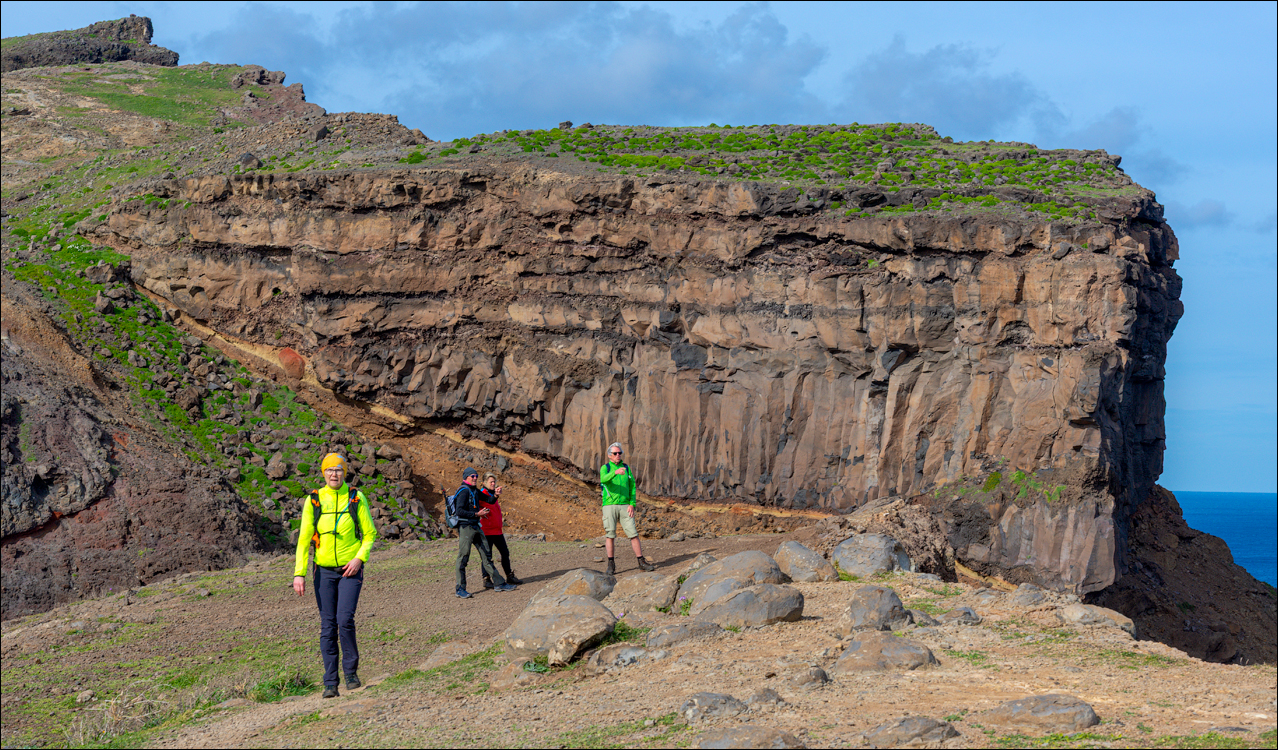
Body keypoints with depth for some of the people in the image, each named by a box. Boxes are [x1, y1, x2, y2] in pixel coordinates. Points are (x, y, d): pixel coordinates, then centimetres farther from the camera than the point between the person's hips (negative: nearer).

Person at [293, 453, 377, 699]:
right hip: (324, 571, 1)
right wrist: (299, 573, -5)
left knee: (345, 620, -15)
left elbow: (370, 534, 4)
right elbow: (304, 539, 2)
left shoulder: (356, 498, -1)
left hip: (351, 570, -1)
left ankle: (351, 672, 4)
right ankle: (330, 684, 6)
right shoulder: (313, 501, 1)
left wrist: (359, 559, -13)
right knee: (328, 627, 2)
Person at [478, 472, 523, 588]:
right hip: (487, 530, -9)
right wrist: (495, 495, -51)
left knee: (505, 552, 13)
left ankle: (510, 577, 23)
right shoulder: (483, 494, -10)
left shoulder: (492, 493, 18)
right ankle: (486, 580, 0)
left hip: (497, 530, 9)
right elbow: (489, 501, -35)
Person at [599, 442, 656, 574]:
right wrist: (615, 472, -43)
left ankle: (642, 563, 2)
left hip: (624, 506, 3)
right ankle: (611, 565, 1)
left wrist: (632, 504, -4)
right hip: (609, 505, -3)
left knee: (633, 533, -2)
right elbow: (603, 479, -23)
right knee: (610, 535, -4)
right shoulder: (605, 468, 1)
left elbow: (632, 487, 9)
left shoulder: (626, 468, 11)